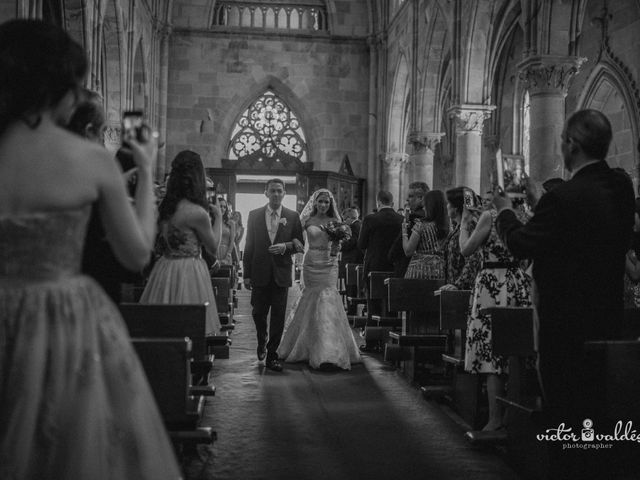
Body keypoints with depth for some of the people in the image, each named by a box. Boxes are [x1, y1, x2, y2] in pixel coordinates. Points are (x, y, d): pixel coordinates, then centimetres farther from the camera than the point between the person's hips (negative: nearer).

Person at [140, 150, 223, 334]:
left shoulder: (165, 207, 5)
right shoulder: (197, 212, -15)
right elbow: (213, 248, -3)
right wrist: (218, 217, 9)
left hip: (164, 269, 7)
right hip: (188, 273, -7)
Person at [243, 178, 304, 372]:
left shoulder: (293, 216, 4)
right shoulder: (254, 215, 4)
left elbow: (300, 243, 7)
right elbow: (249, 246, 4)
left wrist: (285, 246, -14)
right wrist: (246, 274, 1)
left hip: (281, 274, 0)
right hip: (260, 273, 0)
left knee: (278, 317, 1)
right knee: (258, 313, 5)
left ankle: (272, 355, 12)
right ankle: (262, 340, 35)